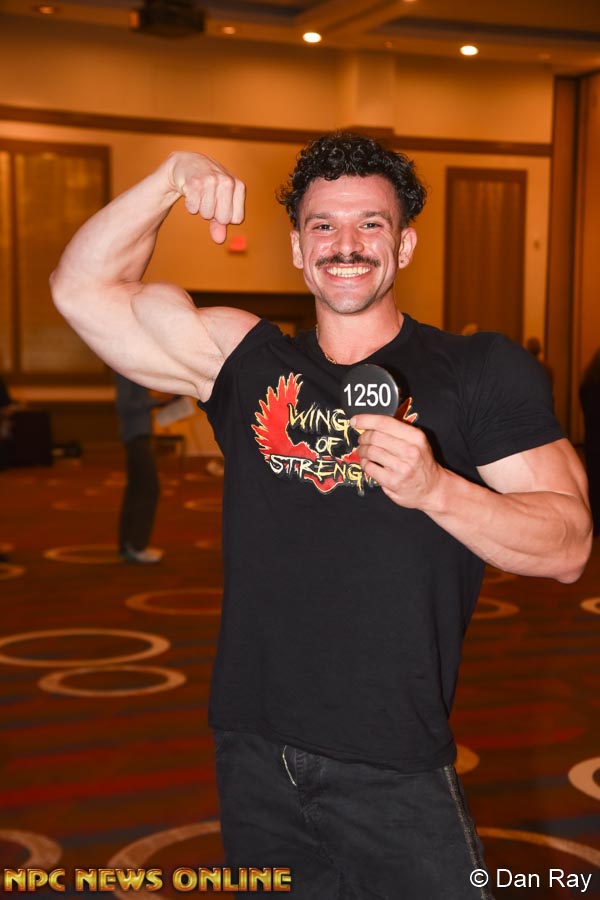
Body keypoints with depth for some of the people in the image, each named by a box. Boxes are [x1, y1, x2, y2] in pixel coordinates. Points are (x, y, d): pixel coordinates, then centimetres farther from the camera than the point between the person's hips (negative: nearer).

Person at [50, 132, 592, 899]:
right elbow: (81, 289, 4)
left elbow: (569, 543, -9)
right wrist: (170, 180, -8)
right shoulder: (243, 359, 6)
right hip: (252, 757, 3)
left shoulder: (481, 372, -2)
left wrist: (435, 488, -25)